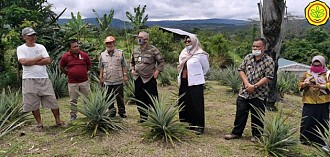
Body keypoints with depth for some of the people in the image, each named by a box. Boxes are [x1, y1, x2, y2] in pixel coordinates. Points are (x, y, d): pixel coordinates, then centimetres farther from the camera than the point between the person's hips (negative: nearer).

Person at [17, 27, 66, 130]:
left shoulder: (41, 47, 7)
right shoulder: (21, 48, 1)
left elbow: (48, 60, -6)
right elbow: (23, 62, -16)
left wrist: (31, 62, -10)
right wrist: (39, 58, -8)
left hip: (44, 78, 2)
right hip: (29, 79, -2)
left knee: (52, 101, 4)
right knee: (33, 104, 5)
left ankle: (58, 121, 17)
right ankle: (39, 123, 20)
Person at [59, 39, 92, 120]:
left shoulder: (84, 55, -4)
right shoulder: (65, 56, -6)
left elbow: (89, 66, 12)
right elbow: (61, 68, 10)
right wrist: (68, 74, 9)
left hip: (84, 81, 1)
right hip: (72, 82, 0)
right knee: (73, 100, 10)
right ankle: (73, 114, 23)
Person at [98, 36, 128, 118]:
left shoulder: (120, 53, 3)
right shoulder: (103, 55, 7)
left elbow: (123, 66, 6)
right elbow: (101, 67, 12)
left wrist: (125, 75, 0)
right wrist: (101, 77, 7)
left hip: (118, 80, -2)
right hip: (107, 81, 2)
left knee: (120, 97, 5)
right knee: (109, 98, 9)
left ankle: (122, 111, 17)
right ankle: (112, 111, 21)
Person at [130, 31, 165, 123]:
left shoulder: (153, 50, -8)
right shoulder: (135, 50, 9)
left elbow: (161, 61, -2)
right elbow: (132, 62, 23)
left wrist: (157, 71, -11)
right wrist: (132, 69, 7)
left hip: (149, 79, -6)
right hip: (138, 79, 6)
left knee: (152, 100, -2)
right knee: (139, 98, 13)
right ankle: (143, 116, 27)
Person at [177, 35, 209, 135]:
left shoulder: (200, 54, -7)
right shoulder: (183, 53, 12)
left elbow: (206, 68, 4)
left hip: (195, 83, -7)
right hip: (183, 83, 7)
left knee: (197, 105, -4)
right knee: (184, 104, 10)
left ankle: (199, 126, 5)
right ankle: (189, 124, 22)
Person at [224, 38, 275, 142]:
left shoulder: (269, 61, -7)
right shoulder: (248, 57, 6)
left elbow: (268, 77, -13)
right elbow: (241, 70, 4)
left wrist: (254, 86, -18)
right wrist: (247, 83, -10)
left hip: (258, 94, -4)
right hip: (244, 92, 4)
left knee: (257, 117, 7)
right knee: (240, 113, 9)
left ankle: (256, 135, 23)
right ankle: (236, 133, 21)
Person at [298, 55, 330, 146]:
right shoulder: (307, 74, 10)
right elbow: (299, 84, 7)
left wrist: (321, 86, -22)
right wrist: (305, 84, -13)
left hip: (322, 103, -1)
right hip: (309, 102, 1)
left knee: (321, 122, 3)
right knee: (307, 121, 1)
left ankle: (320, 141, 15)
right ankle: (305, 139, 15)